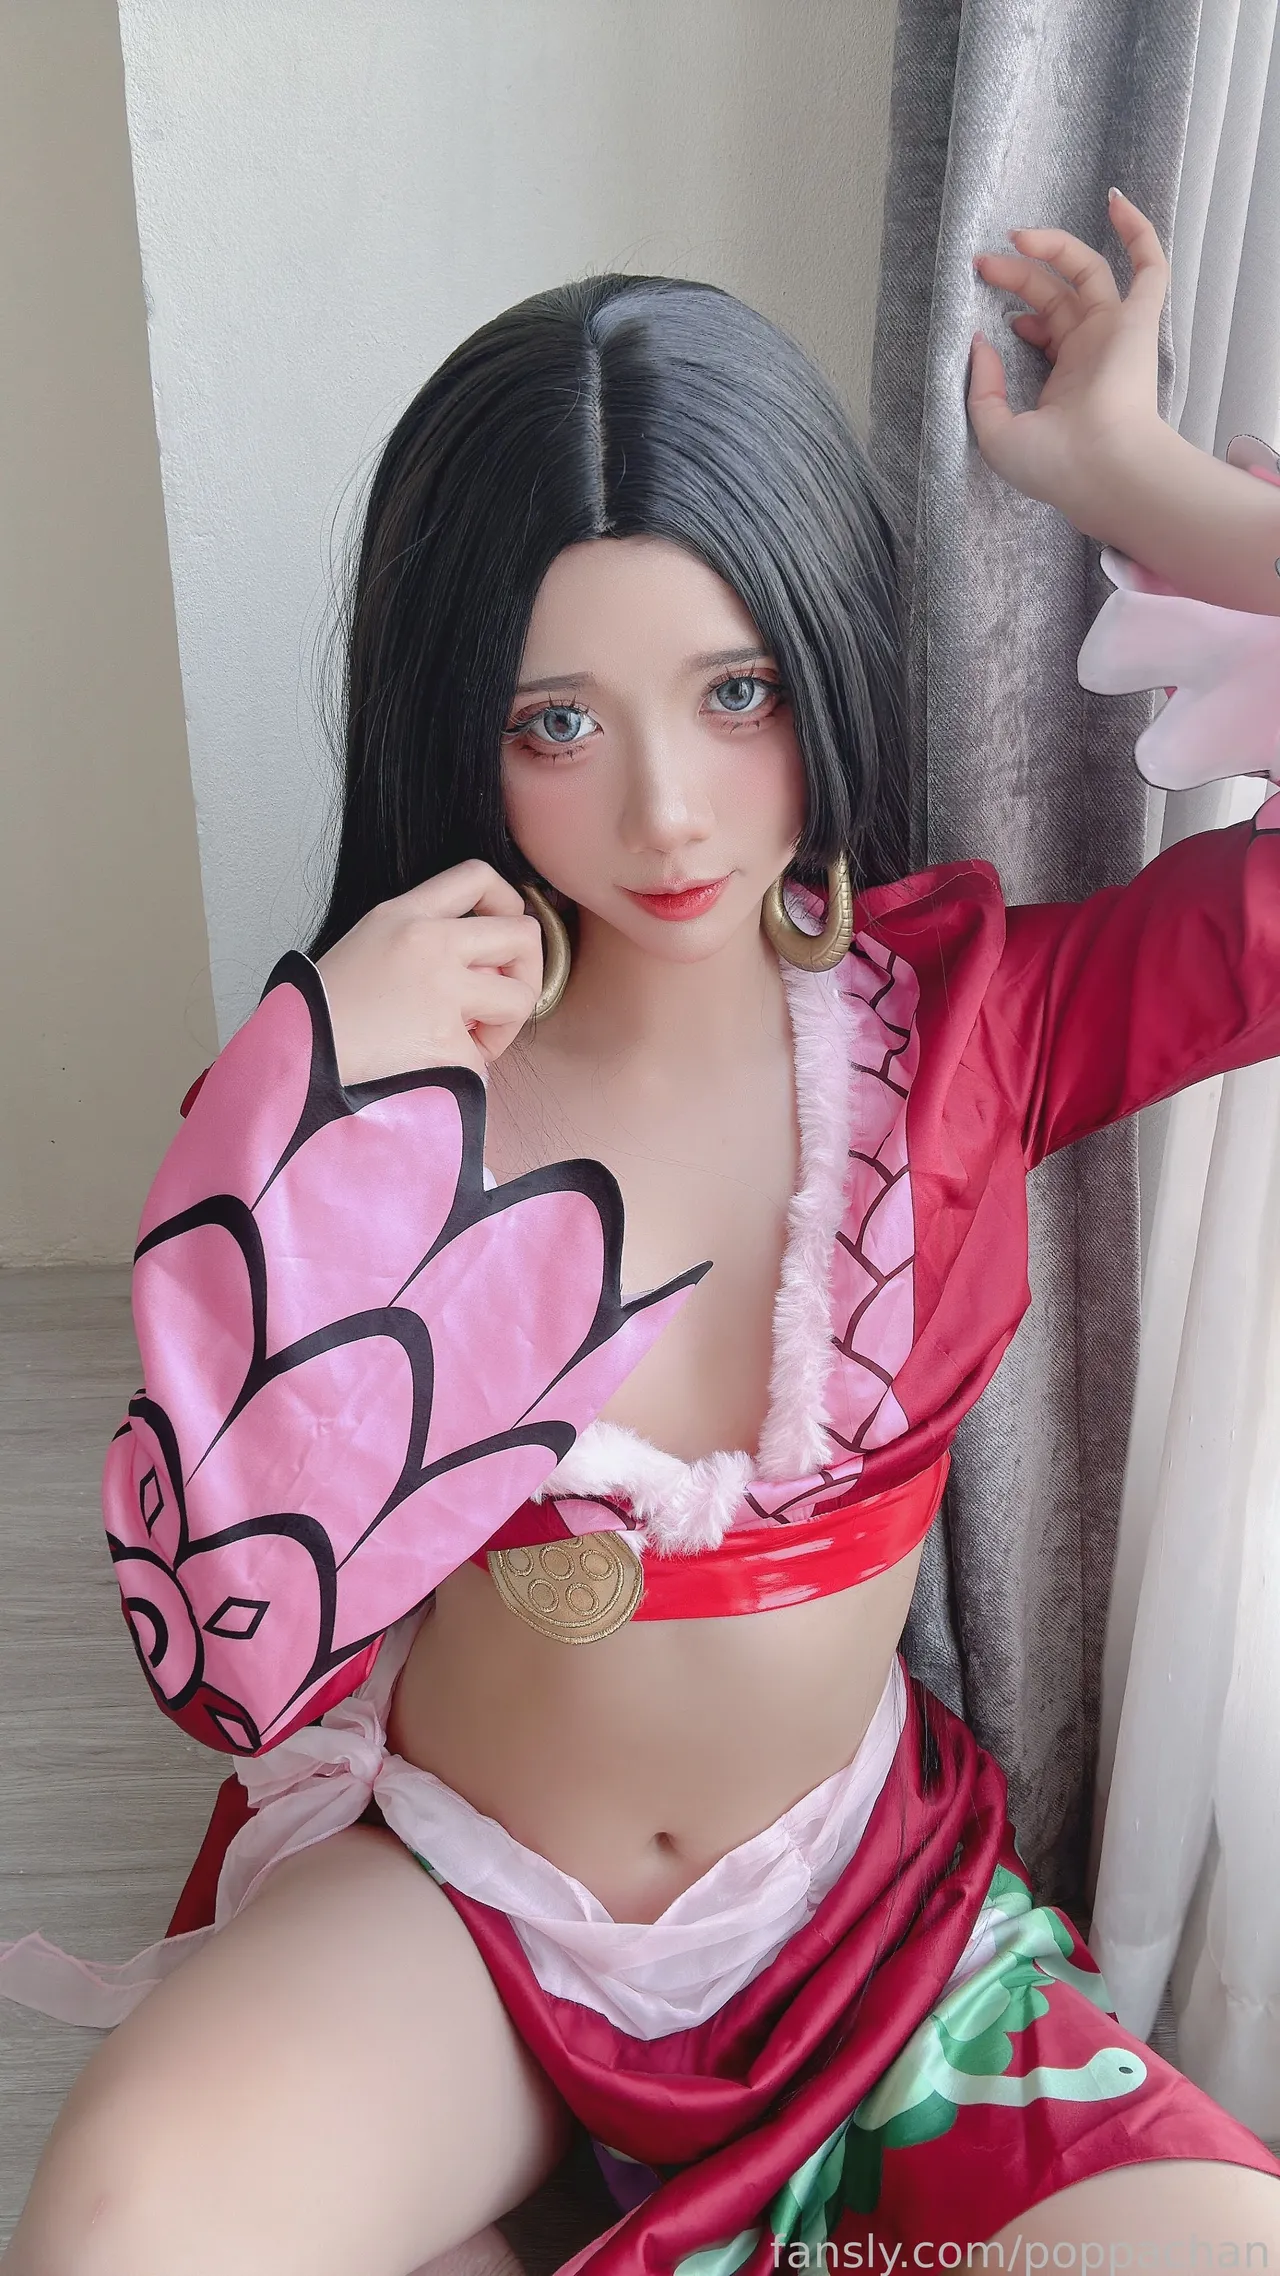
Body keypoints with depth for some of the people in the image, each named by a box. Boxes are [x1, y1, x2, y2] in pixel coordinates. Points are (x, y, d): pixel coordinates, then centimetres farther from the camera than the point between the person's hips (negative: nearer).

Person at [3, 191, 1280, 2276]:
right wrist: (320, 1132, -26)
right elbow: (222, 1647, -16)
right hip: (442, 1891, -1)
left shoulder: (966, 1007, -9)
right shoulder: (375, 1079, -12)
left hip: (863, 1890, 2)